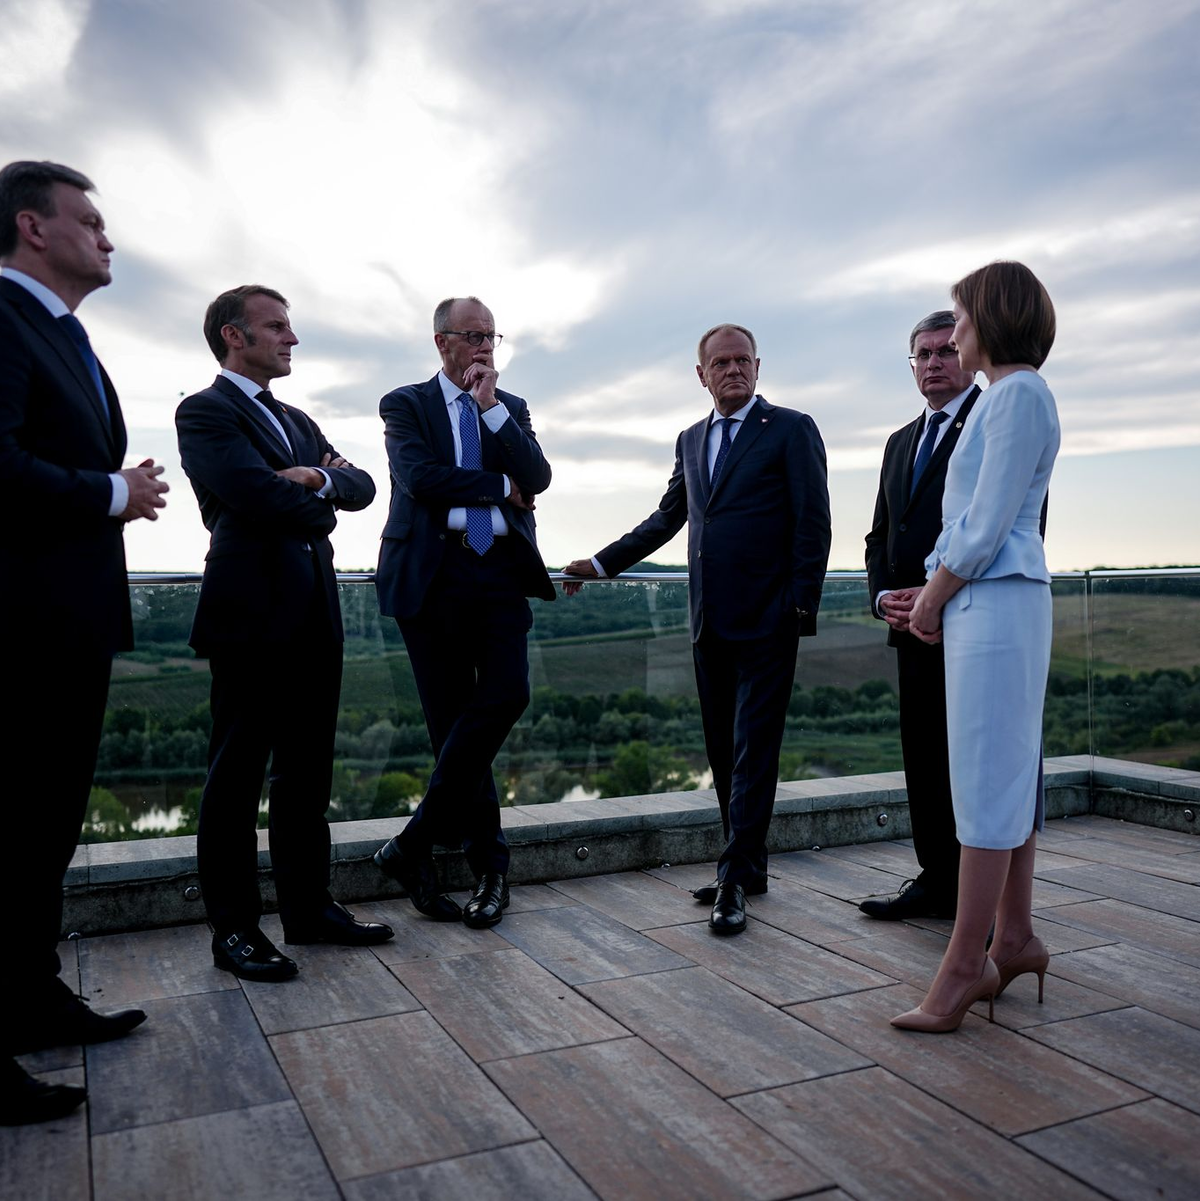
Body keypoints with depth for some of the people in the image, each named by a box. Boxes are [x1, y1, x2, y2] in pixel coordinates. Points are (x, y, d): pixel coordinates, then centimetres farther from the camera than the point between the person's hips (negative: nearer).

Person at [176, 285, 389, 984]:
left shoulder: (298, 422, 23)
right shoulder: (205, 413, -2)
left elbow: (362, 487, 13)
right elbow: (257, 492, -18)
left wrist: (321, 477, -7)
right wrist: (321, 508, -1)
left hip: (315, 615, 8)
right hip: (253, 613, -7)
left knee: (308, 771, 11)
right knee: (238, 774, -1)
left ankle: (309, 907, 21)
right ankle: (234, 928, 9)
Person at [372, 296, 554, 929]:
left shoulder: (511, 408, 17)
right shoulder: (405, 404, 7)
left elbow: (537, 479, 1)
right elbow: (419, 476, -11)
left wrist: (490, 406, -4)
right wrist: (500, 486, -4)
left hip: (499, 575, 3)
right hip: (432, 575, -2)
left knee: (507, 695, -16)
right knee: (453, 718, 0)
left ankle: (416, 841, -4)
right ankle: (488, 865, 14)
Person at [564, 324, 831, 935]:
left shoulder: (791, 428, 0)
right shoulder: (690, 440, 18)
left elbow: (813, 523, -4)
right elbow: (666, 518, 25)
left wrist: (802, 605, -12)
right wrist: (601, 563, 21)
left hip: (766, 619, -6)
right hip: (710, 621, 6)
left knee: (752, 748, -5)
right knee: (722, 750, 10)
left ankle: (734, 879, -1)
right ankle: (748, 866, 22)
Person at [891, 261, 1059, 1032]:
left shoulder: (1017, 396, -12)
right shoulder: (1010, 396, 18)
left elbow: (988, 525, -17)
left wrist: (934, 597, -6)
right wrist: (931, 593, 10)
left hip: (992, 604, -10)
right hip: (992, 602, 10)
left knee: (988, 780, -7)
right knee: (1008, 773, 12)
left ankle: (966, 967, 0)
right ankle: (1015, 939, 22)